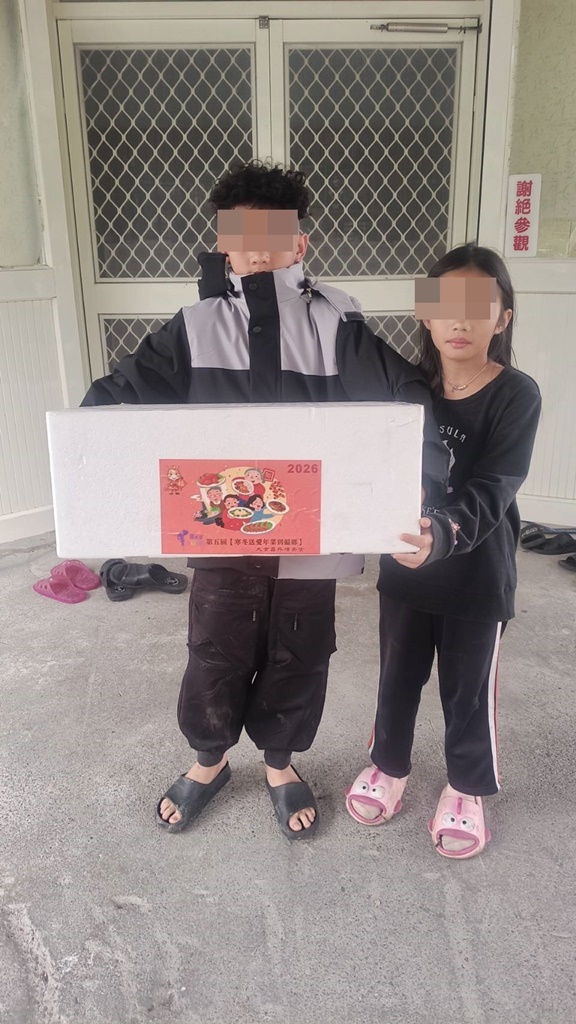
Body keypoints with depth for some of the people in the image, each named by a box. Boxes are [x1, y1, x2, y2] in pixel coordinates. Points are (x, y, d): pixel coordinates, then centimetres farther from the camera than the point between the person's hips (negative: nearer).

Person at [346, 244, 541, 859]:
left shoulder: (517, 396, -15)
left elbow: (491, 490, -26)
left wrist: (444, 535, -44)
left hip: (476, 573, -3)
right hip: (404, 565, 3)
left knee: (469, 688, 15)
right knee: (398, 674, 19)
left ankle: (466, 789, 39)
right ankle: (389, 767, 43)